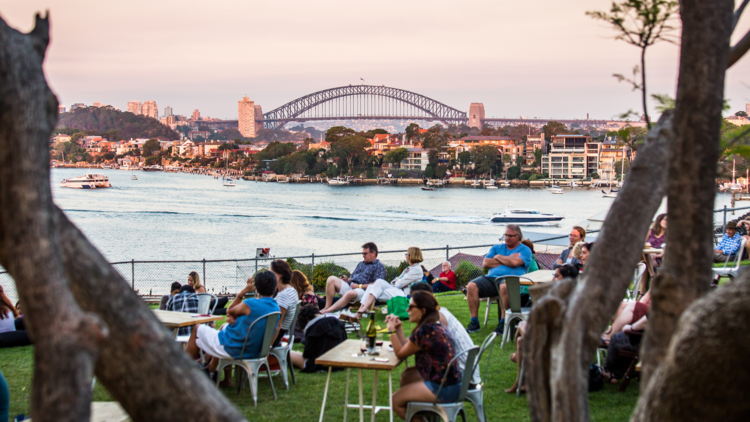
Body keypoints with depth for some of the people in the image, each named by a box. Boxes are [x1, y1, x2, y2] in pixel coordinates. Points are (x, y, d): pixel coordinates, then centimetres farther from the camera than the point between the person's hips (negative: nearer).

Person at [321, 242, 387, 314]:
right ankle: (327, 307, -23)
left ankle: (327, 311, -42)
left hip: (363, 290, -8)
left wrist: (359, 286, -14)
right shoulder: (361, 264, 29)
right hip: (350, 285, 8)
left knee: (350, 293, -41)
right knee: (332, 279, -15)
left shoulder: (379, 266, 4)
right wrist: (347, 279, 4)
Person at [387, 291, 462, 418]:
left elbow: (400, 354, -8)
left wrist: (392, 330, -2)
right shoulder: (436, 326, 10)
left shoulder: (424, 331, -21)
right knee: (406, 377, 27)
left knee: (395, 400, 0)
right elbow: (406, 348, 13)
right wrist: (398, 327, 9)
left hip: (444, 390, -10)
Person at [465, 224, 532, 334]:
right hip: (491, 278, 5)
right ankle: (474, 322, -18)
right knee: (471, 286, -24)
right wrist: (506, 260, 5)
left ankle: (503, 323, -34)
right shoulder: (497, 248, 26)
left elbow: (515, 262, -10)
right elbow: (485, 263, 10)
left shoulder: (525, 250, 11)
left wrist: (498, 257, 7)